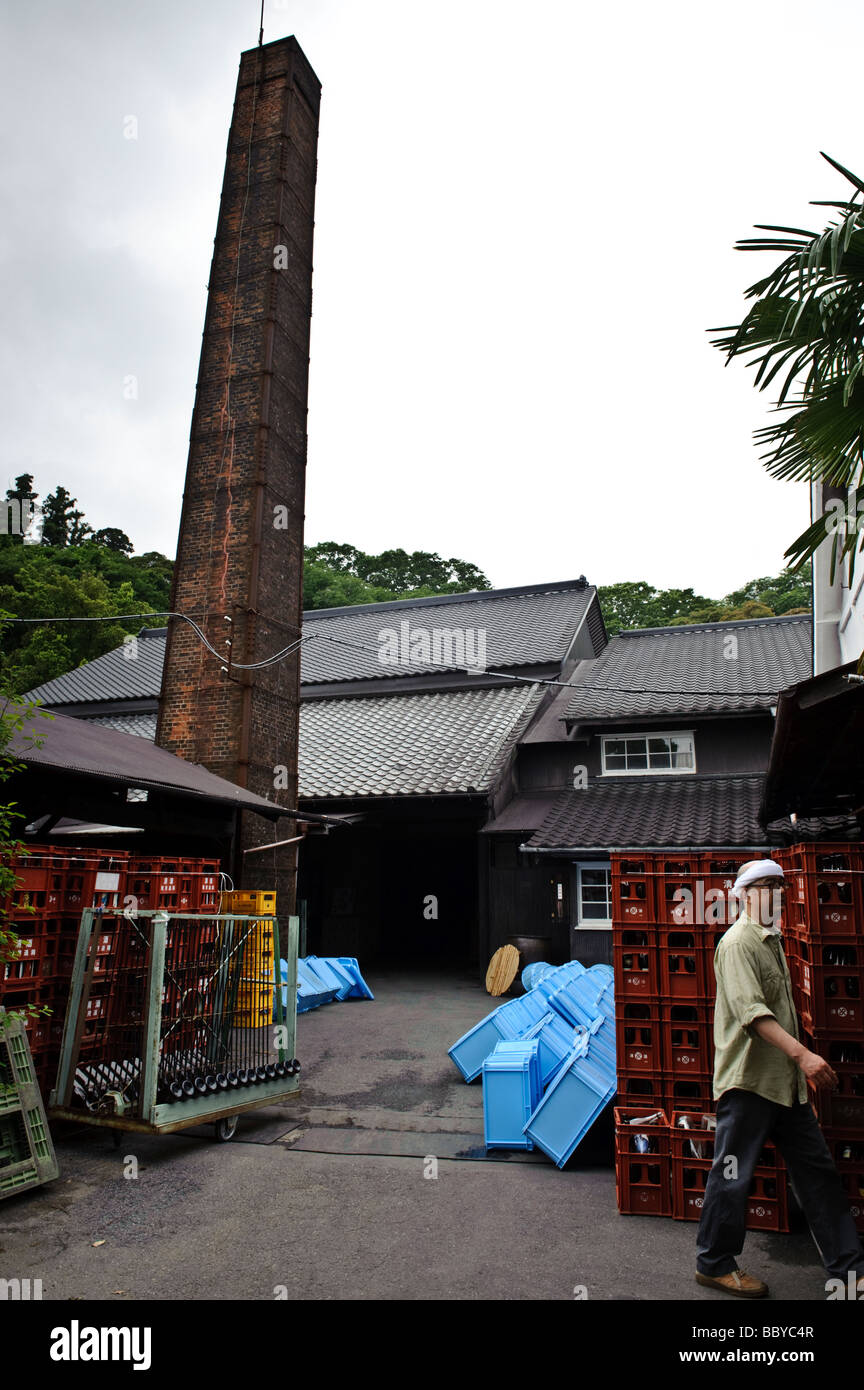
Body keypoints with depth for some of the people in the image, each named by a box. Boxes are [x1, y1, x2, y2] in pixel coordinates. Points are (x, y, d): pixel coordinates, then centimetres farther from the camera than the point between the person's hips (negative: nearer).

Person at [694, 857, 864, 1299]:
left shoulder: (770, 940, 16)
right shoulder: (738, 942, -16)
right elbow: (750, 1010, -27)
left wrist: (799, 1061, 21)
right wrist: (801, 1053, -35)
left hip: (785, 1080, 10)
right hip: (747, 1080, -9)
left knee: (817, 1171, 14)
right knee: (733, 1176, 2)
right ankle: (714, 1264, 18)